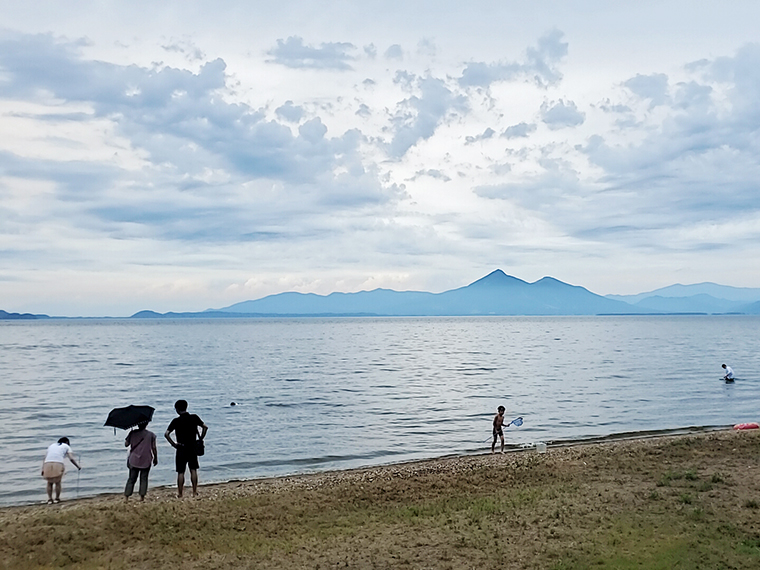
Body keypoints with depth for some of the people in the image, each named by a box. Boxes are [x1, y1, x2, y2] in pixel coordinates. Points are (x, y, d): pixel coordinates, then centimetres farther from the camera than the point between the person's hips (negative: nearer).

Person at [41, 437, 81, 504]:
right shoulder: (67, 447, 20)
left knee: (50, 483, 20)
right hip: (58, 464, -3)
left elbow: (45, 459, 19)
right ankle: (57, 499, 17)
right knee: (57, 482, 16)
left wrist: (43, 469, 12)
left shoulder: (52, 446, 31)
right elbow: (71, 459, 7)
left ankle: (50, 499, 13)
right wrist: (78, 466, 18)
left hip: (47, 464, 3)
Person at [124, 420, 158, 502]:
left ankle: (126, 497, 4)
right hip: (146, 461, -1)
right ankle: (142, 496, 4)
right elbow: (154, 448, -3)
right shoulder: (151, 434, -5)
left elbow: (126, 444, 3)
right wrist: (155, 458, 9)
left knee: (131, 479, 8)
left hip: (134, 460, 1)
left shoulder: (132, 433, -4)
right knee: (144, 479, 7)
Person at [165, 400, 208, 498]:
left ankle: (180, 494, 8)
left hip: (181, 449, -2)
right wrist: (201, 439, 8)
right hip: (193, 448, 2)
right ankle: (195, 492, 12)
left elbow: (166, 434, -16)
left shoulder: (176, 421, -10)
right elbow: (205, 427, 1)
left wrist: (173, 443, -6)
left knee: (180, 472, 5)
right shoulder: (194, 417, -2)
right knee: (193, 470, 11)